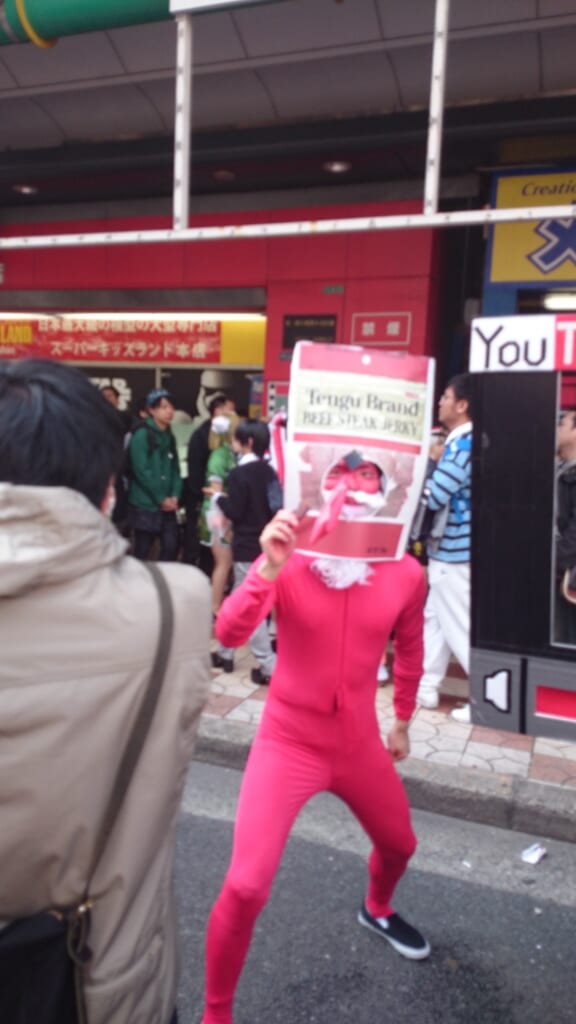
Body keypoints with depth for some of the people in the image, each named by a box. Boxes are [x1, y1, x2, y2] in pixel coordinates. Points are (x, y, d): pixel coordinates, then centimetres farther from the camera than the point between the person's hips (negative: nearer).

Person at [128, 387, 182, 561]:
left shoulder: (169, 436, 13)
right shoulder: (141, 434, -11)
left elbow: (175, 469, 11)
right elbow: (141, 471, -17)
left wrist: (175, 496, -4)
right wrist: (161, 498, -13)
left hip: (167, 506, 7)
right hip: (145, 505, -6)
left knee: (171, 547, 4)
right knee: (142, 551, 3)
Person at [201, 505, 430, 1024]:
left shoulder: (406, 573, -10)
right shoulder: (288, 562, -19)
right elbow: (229, 635, -32)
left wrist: (402, 721, 18)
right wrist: (269, 568, -46)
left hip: (360, 744, 4)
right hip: (288, 743, -4)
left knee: (399, 845, 26)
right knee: (246, 887, -13)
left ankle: (377, 911, 63)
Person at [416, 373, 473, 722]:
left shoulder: (463, 444, -20)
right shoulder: (459, 441, 11)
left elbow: (434, 496, -25)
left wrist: (431, 461, -10)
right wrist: (436, 461, 0)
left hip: (454, 550, -10)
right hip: (447, 546, 10)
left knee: (460, 627, 0)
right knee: (434, 618, 17)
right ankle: (426, 687, 27)